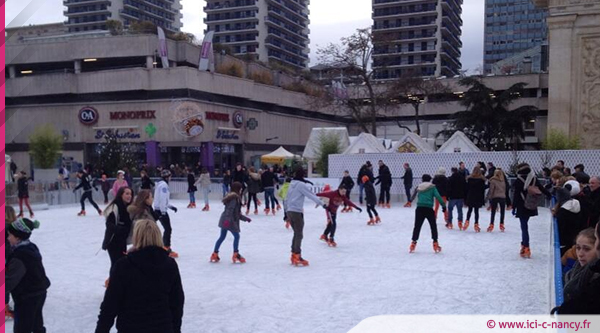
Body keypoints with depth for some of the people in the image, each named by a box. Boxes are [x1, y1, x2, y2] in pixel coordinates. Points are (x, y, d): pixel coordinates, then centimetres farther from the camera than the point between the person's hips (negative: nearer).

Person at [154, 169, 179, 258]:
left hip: (158, 209, 9)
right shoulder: (164, 185, -14)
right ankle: (167, 249, -4)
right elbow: (162, 199, -23)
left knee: (167, 229, 15)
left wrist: (170, 206, 21)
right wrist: (163, 212, -24)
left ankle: (165, 248, 22)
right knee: (168, 229, -5)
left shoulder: (161, 184, 16)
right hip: (161, 210, -9)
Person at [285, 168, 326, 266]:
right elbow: (312, 195, -16)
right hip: (297, 212, -8)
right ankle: (297, 256, -8)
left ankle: (294, 255, 17)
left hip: (289, 211, 8)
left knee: (296, 233, 16)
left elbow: (287, 199, 19)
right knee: (299, 235, -5)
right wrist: (322, 204, -15)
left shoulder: (292, 184, 13)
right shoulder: (301, 185, -11)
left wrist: (286, 210, 27)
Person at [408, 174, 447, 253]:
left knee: (417, 226, 11)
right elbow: (438, 196, -9)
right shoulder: (432, 187, 3)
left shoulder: (419, 187, 11)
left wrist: (410, 200, 43)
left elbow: (414, 195, 24)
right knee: (433, 226, 12)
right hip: (429, 209, -2)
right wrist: (443, 205, -6)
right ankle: (435, 243, 11)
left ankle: (413, 242, 9)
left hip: (419, 208, 2)